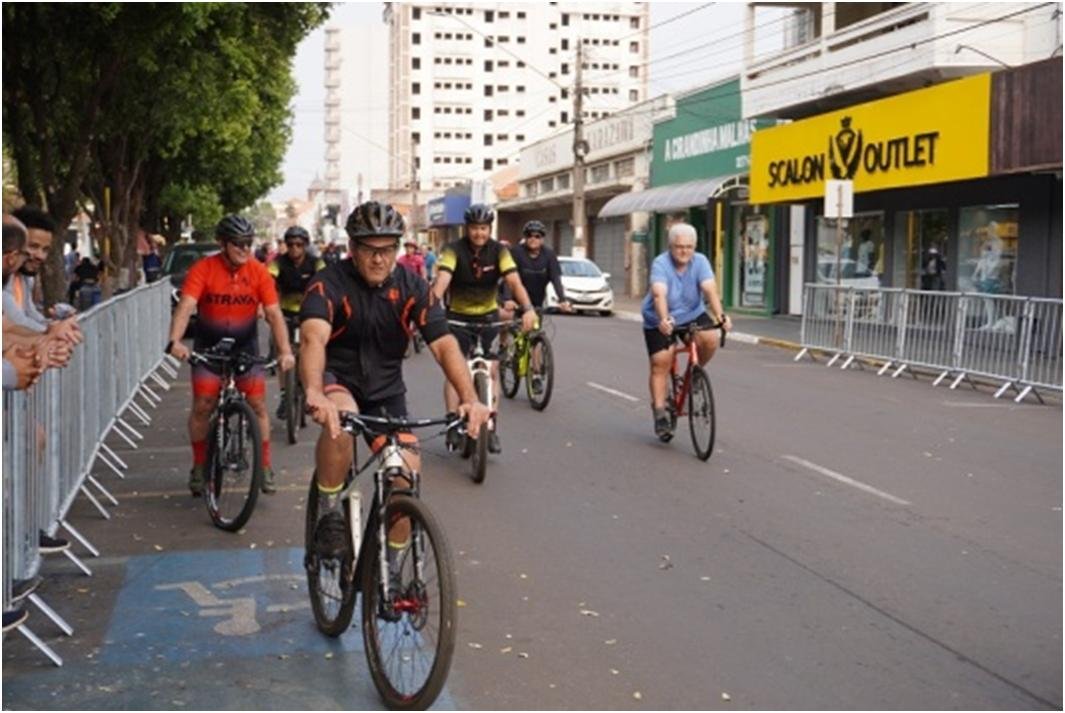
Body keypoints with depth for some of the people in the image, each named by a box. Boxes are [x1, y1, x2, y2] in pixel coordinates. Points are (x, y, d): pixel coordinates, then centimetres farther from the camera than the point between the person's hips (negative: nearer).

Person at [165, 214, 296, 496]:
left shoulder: (259, 272, -13)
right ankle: (199, 468, 13)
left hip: (245, 346, 1)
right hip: (208, 346, -1)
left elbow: (274, 314, -17)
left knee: (258, 404, -4)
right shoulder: (203, 269, -17)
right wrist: (175, 341, -45)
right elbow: (185, 307, -28)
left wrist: (285, 351, -30)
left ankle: (265, 468, 8)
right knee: (202, 406, -5)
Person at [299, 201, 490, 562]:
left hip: (386, 390, 4)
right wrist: (314, 394, -58)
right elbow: (313, 338, -38)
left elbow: (444, 344, -19)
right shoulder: (329, 284, -20)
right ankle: (329, 513, -15)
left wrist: (469, 397, -36)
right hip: (336, 379, -3)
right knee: (340, 418, -37)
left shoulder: (412, 288, -10)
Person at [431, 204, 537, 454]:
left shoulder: (499, 252, -13)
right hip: (458, 316, -1)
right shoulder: (454, 250, -18)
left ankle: (491, 428, 3)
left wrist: (527, 309, -43)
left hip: (488, 316, 1)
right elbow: (442, 280, -33)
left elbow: (514, 282, -26)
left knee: (492, 369, -4)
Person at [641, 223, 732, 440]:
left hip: (692, 315, 2)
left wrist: (720, 315, -44)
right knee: (660, 364, -9)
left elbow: (710, 289, -28)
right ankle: (660, 413, 1)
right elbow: (659, 294, -38)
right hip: (659, 321, -2)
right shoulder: (660, 264, -23)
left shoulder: (700, 262, -14)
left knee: (710, 339, -23)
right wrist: (663, 319, -56)